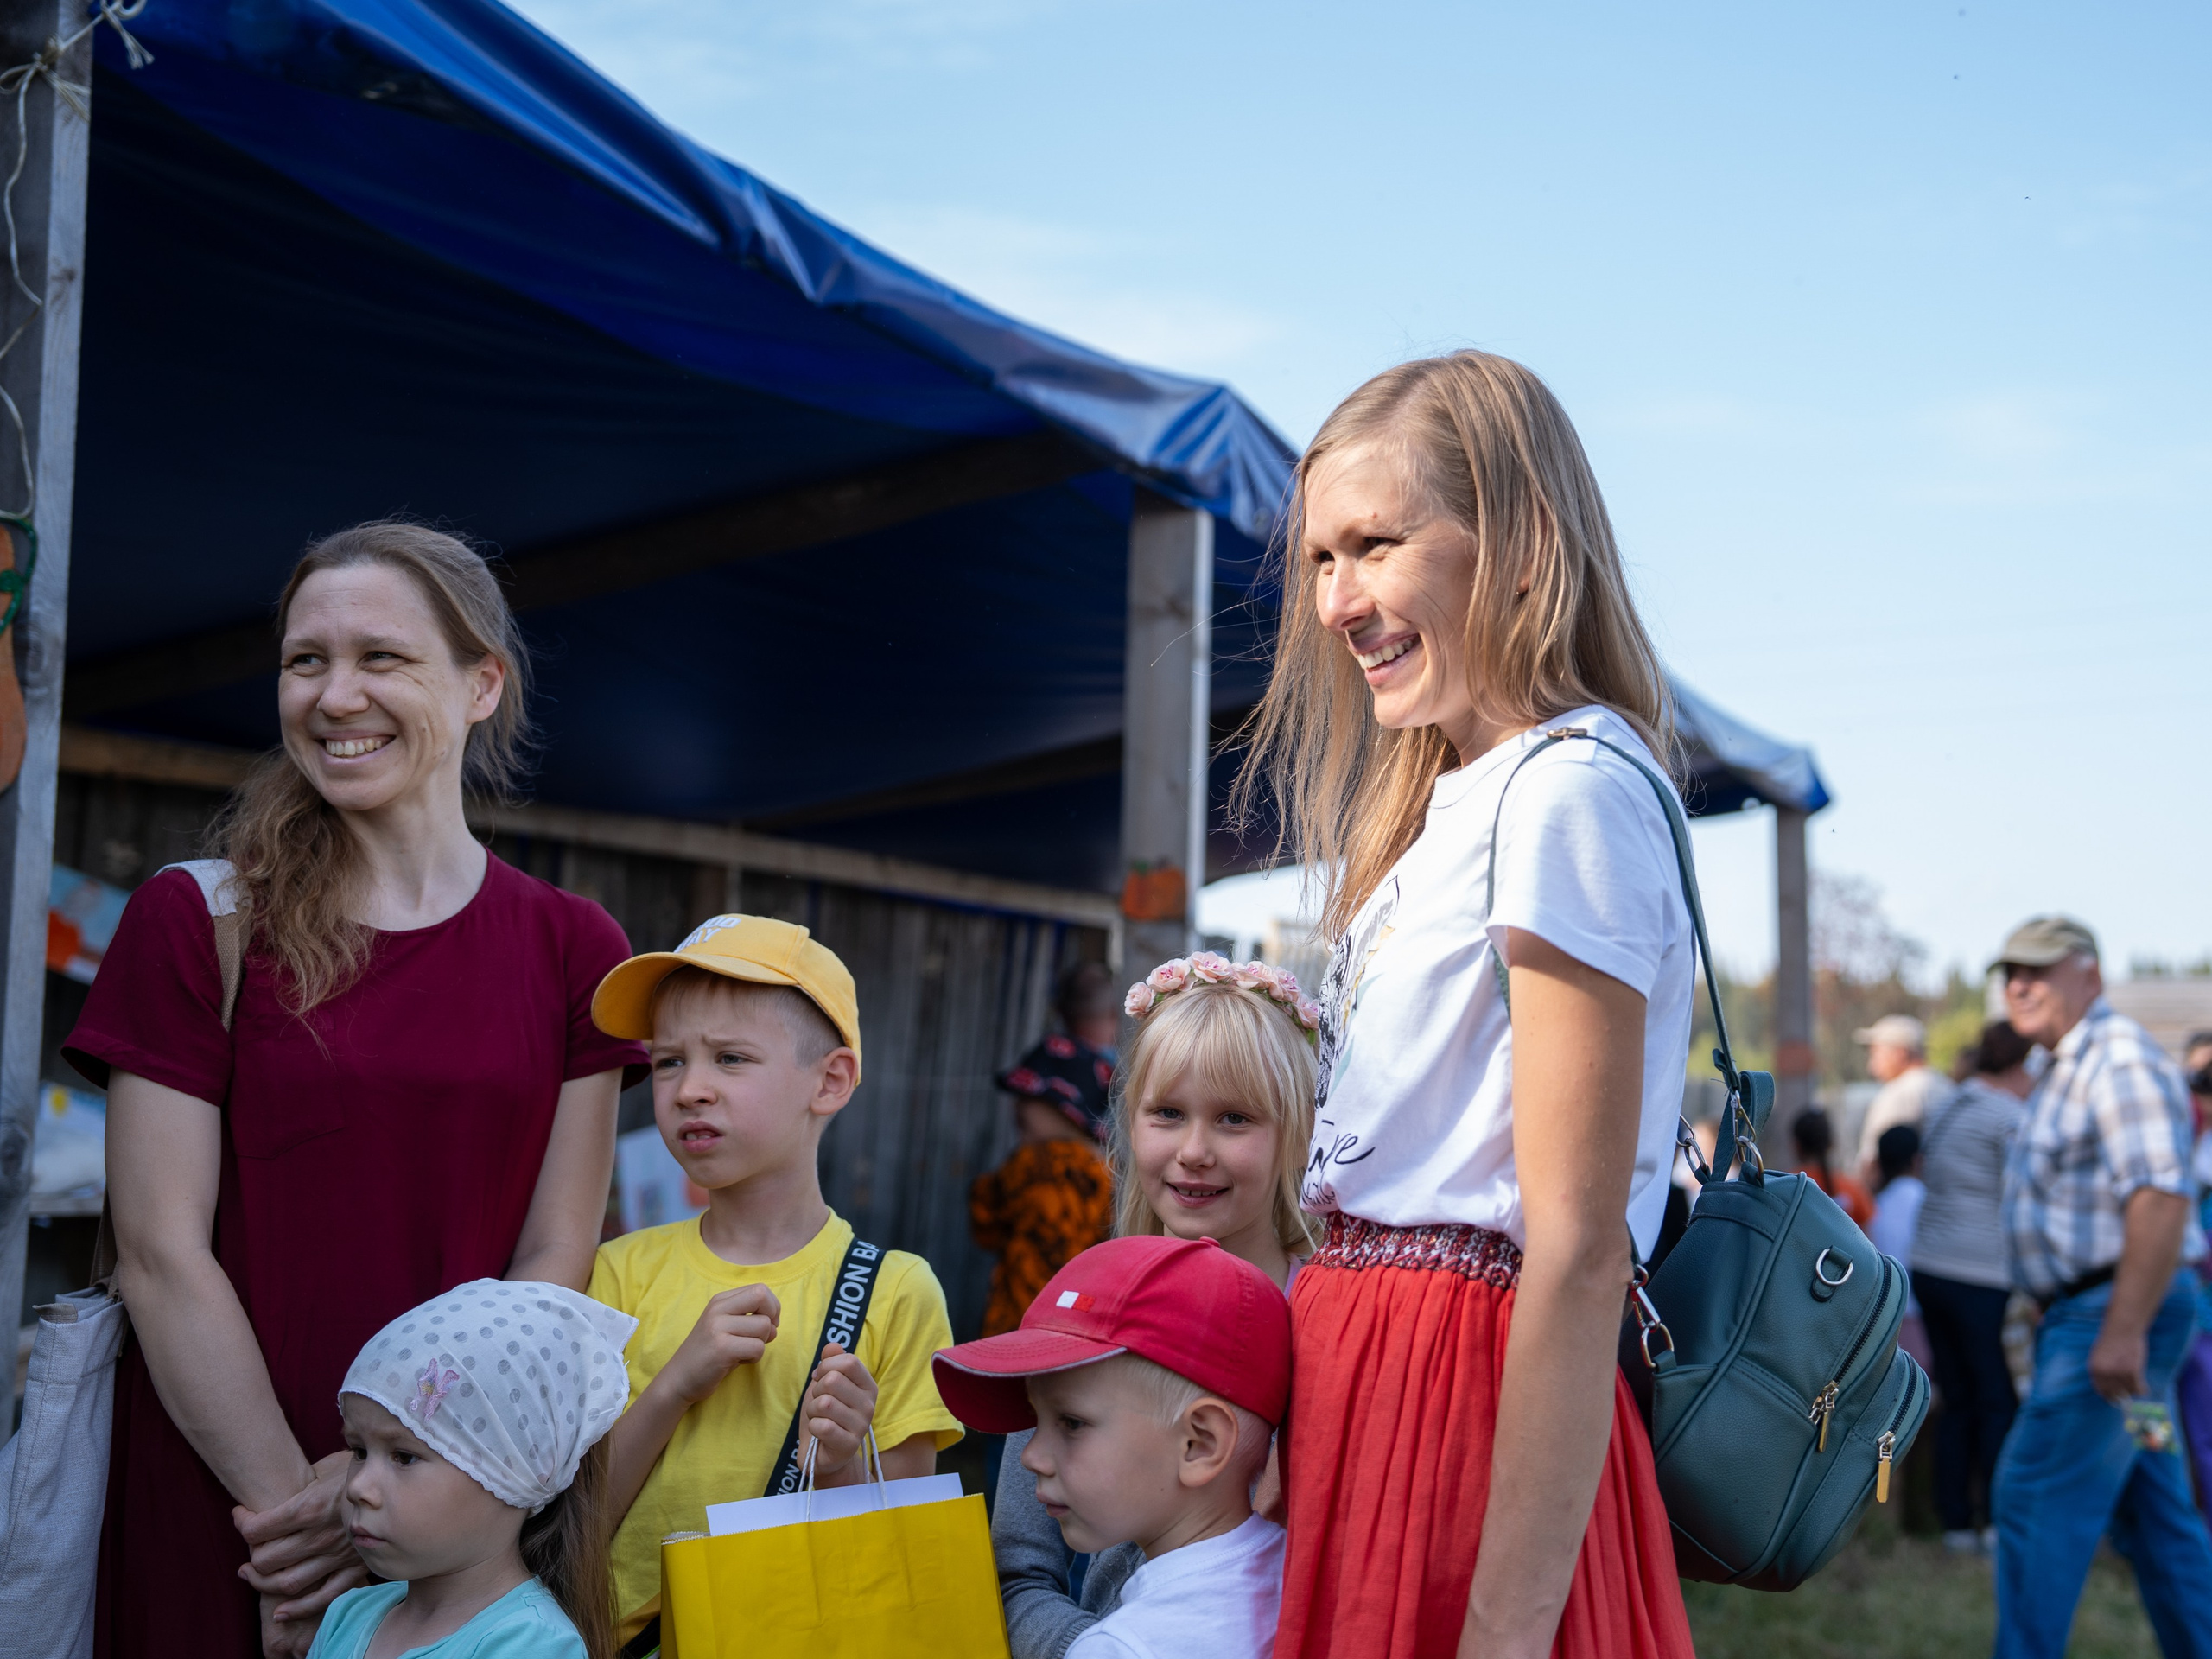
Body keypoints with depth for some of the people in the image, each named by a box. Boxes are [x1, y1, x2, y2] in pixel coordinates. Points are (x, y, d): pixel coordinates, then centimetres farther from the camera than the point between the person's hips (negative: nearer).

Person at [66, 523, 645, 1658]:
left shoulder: (571, 952, 3)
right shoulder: (195, 921, -2)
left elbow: (553, 1261, -1)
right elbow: (161, 1254, -8)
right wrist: (290, 1493, -14)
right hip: (218, 1506, -1)